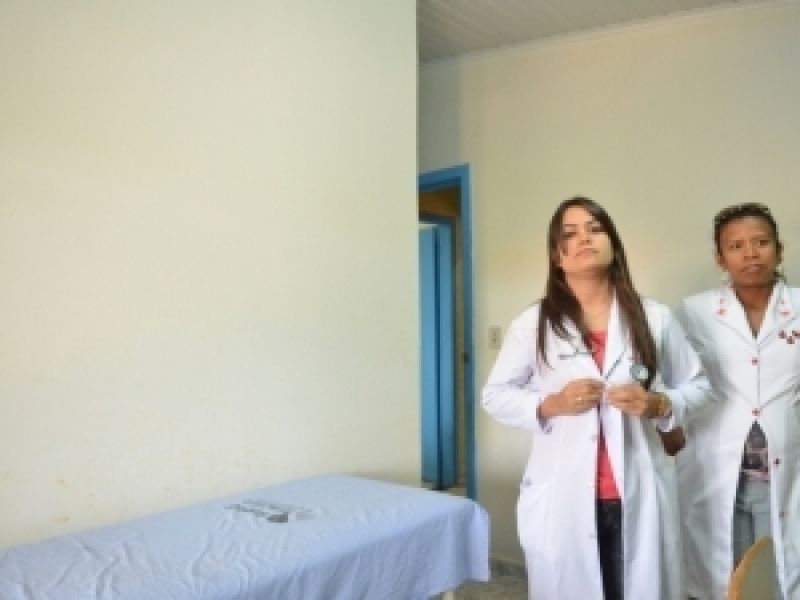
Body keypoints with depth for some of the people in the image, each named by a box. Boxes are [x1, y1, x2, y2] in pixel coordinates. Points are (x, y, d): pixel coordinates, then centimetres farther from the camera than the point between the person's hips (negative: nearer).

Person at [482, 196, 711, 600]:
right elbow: (494, 395, 5)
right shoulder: (533, 324, 0)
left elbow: (697, 386, 12)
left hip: (639, 496, 1)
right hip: (561, 498, -1)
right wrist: (549, 405, -13)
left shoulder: (655, 318, 3)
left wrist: (659, 405, -9)